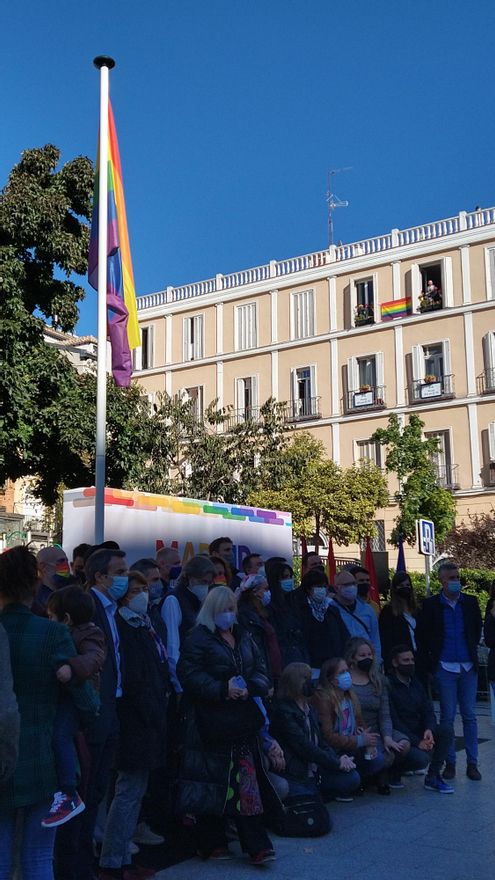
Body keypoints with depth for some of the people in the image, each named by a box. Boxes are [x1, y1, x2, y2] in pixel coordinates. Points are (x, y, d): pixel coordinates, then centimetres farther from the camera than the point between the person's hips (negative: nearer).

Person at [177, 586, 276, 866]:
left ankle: (256, 846, 6)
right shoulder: (198, 639, -3)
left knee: (247, 782, 2)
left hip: (243, 722, 5)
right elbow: (190, 675, -12)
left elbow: (260, 672, 14)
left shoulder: (244, 638, 16)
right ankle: (212, 843, 16)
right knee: (212, 784, 2)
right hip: (211, 724, -5)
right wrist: (222, 689, -21)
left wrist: (250, 687, -7)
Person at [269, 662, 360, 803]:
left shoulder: (309, 709, 15)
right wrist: (337, 763, -15)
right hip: (295, 778, -8)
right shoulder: (283, 712, -15)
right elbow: (305, 747, -19)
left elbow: (320, 743, 14)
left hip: (314, 772, 8)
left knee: (352, 778, -8)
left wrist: (338, 759, -6)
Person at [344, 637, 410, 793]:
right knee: (386, 756, -27)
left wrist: (387, 737, -13)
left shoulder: (378, 681, 12)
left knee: (404, 744, -22)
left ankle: (389, 774, 8)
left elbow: (385, 714, 4)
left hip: (377, 730, 5)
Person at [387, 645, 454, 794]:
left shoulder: (416, 683, 12)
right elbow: (393, 722, -18)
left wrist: (429, 729, -16)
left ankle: (433, 777, -9)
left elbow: (428, 711, 6)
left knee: (446, 729, -16)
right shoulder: (388, 686, -13)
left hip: (419, 733, 7)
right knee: (421, 759, -31)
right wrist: (417, 742, -21)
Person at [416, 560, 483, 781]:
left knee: (469, 716, 5)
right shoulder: (431, 605, -3)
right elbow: (421, 634, 3)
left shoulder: (470, 602, 4)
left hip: (468, 667, 2)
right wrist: (428, 661, 0)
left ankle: (472, 763, 13)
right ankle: (450, 763, 13)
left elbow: (478, 627, 18)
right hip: (445, 668, -2)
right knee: (447, 717, 4)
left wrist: (473, 649, 13)